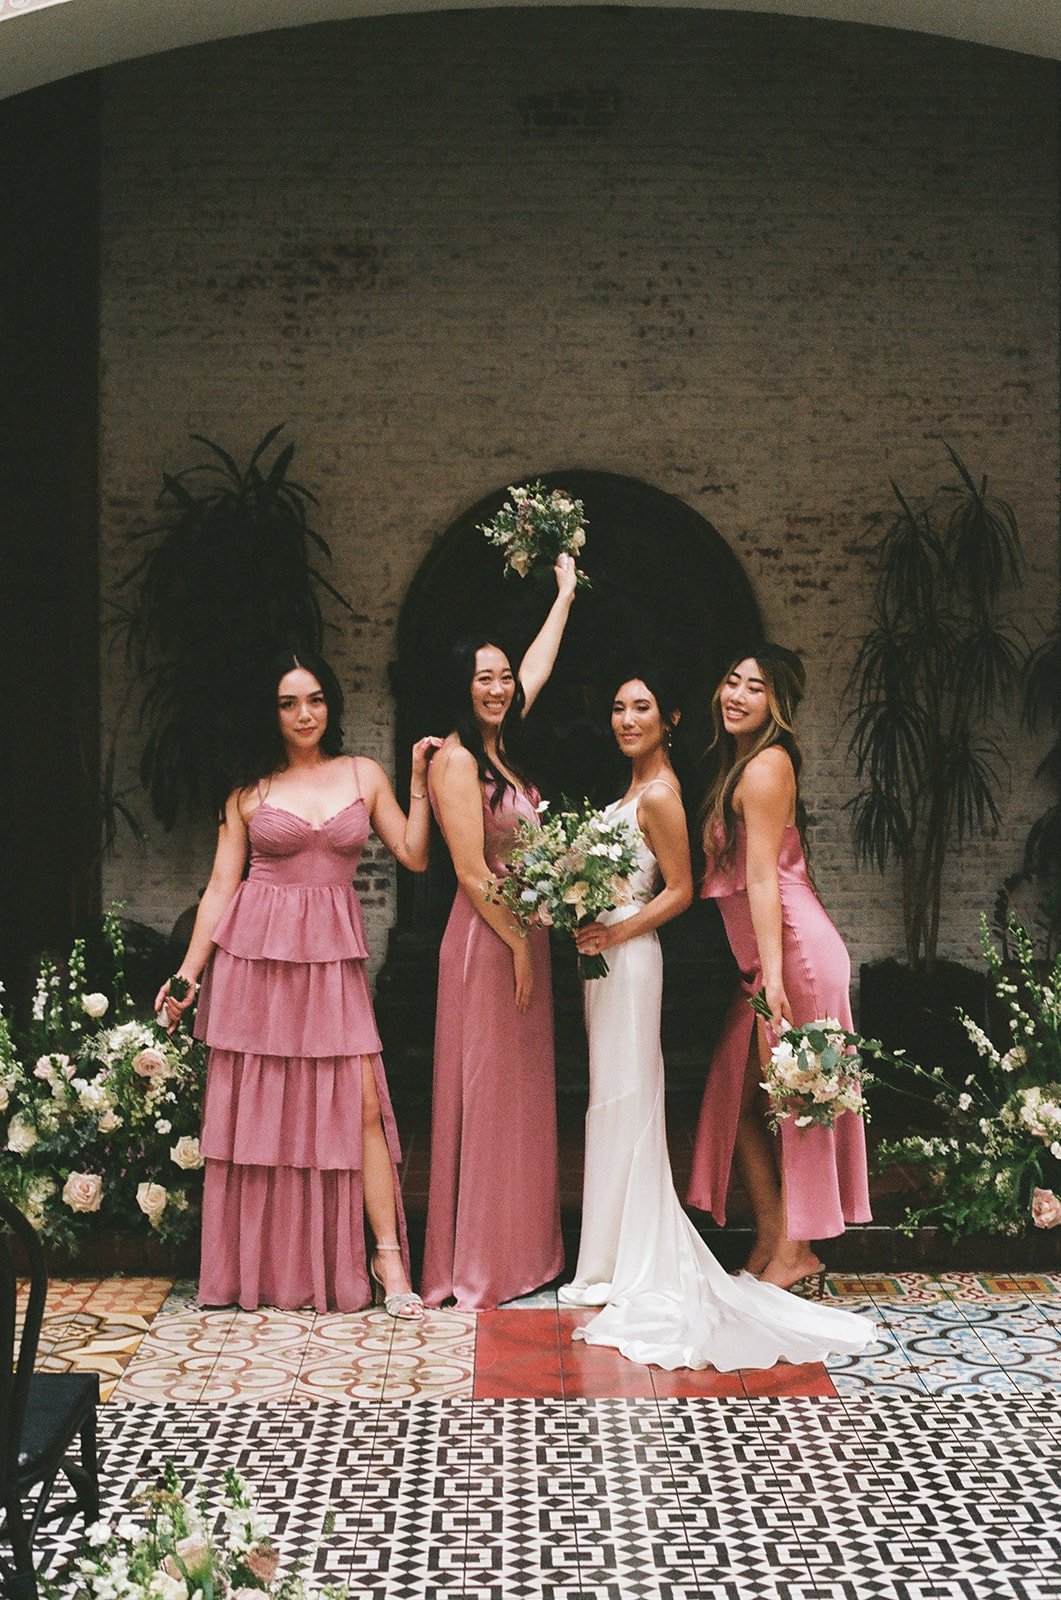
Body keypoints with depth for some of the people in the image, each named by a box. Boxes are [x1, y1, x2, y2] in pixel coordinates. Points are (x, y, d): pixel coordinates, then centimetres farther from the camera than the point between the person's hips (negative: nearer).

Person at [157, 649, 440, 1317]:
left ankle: (387, 1256, -1)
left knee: (361, 1104, -8)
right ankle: (259, 1268, 14)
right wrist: (188, 972, 0)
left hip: (333, 959, 0)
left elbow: (415, 856, 5)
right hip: (254, 954, 0)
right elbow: (221, 887, 5)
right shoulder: (250, 792, 6)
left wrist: (421, 781, 0)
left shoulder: (364, 775, 9)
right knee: (256, 1108, 3)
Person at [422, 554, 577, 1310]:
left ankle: (522, 1247, 19)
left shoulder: (502, 745, 11)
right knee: (485, 1092, -4)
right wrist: (518, 945, -14)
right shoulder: (457, 759, -13)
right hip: (487, 940, -9)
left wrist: (565, 593, 35)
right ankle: (477, 1266, 2)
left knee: (523, 1093, 11)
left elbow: (538, 665, 27)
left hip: (525, 936, 9)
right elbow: (472, 872, -17)